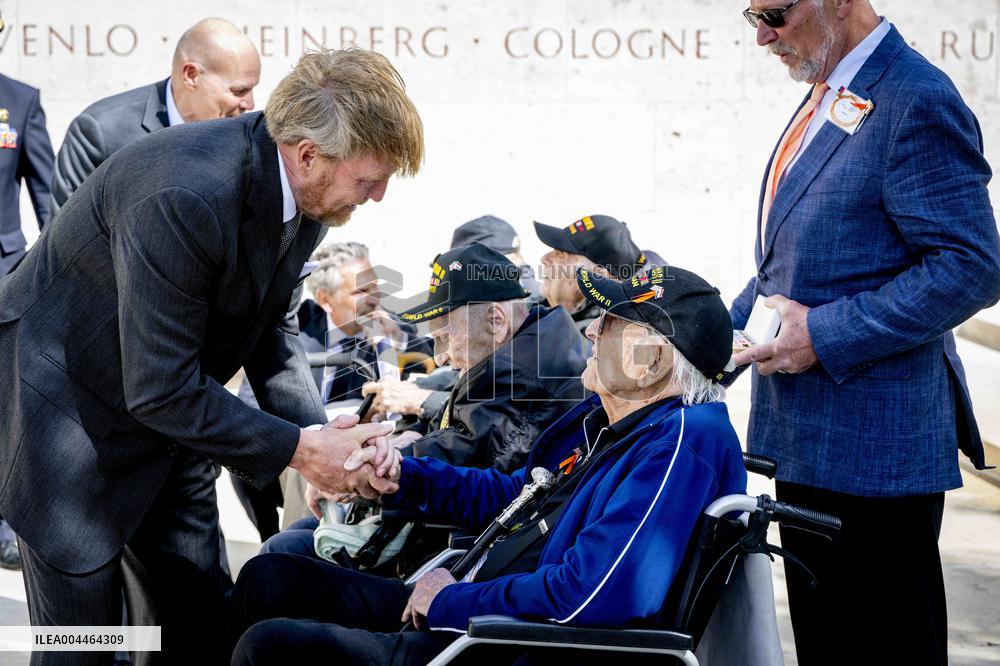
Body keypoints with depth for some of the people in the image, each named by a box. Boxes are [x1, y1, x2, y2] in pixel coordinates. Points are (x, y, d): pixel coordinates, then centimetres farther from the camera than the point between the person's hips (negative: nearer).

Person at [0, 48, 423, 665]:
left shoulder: (302, 193, -9)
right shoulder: (184, 197, -35)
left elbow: (273, 328, 4)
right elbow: (159, 390, -30)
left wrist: (322, 433, -11)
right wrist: (297, 448, -24)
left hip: (166, 407, 8)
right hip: (68, 407, -8)